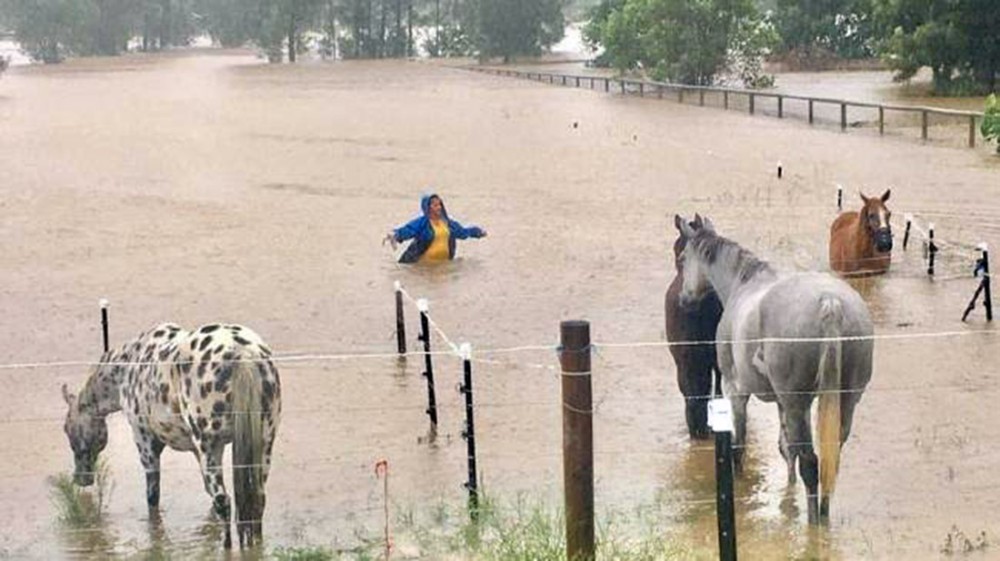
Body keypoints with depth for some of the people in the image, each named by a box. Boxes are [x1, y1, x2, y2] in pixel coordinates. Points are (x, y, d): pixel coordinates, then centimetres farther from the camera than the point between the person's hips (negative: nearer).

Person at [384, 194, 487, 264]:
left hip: (444, 262, 6)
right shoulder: (420, 223, -9)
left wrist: (477, 231, 36)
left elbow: (463, 231, 29)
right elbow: (407, 230, -27)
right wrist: (395, 235, -48)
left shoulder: (447, 222, 12)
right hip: (424, 263, -6)